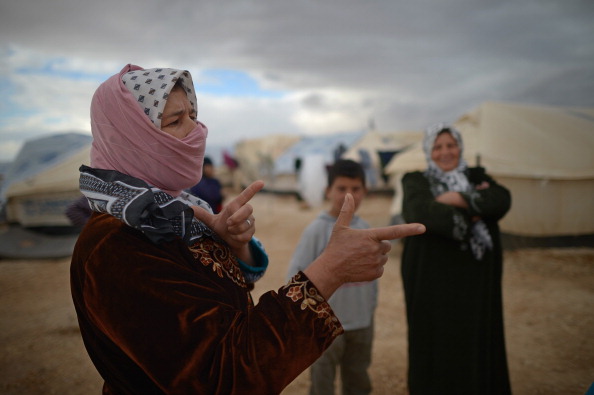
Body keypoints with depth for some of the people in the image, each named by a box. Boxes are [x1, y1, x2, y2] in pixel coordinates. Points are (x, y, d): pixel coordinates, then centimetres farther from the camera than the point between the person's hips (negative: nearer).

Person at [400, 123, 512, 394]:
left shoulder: (477, 177, 11)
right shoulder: (415, 182, 1)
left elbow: (502, 200, -10)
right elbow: (421, 213, -21)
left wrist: (461, 199, -18)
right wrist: (477, 205, -13)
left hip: (476, 282, 3)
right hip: (433, 281, -3)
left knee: (478, 346, 9)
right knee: (435, 348, 5)